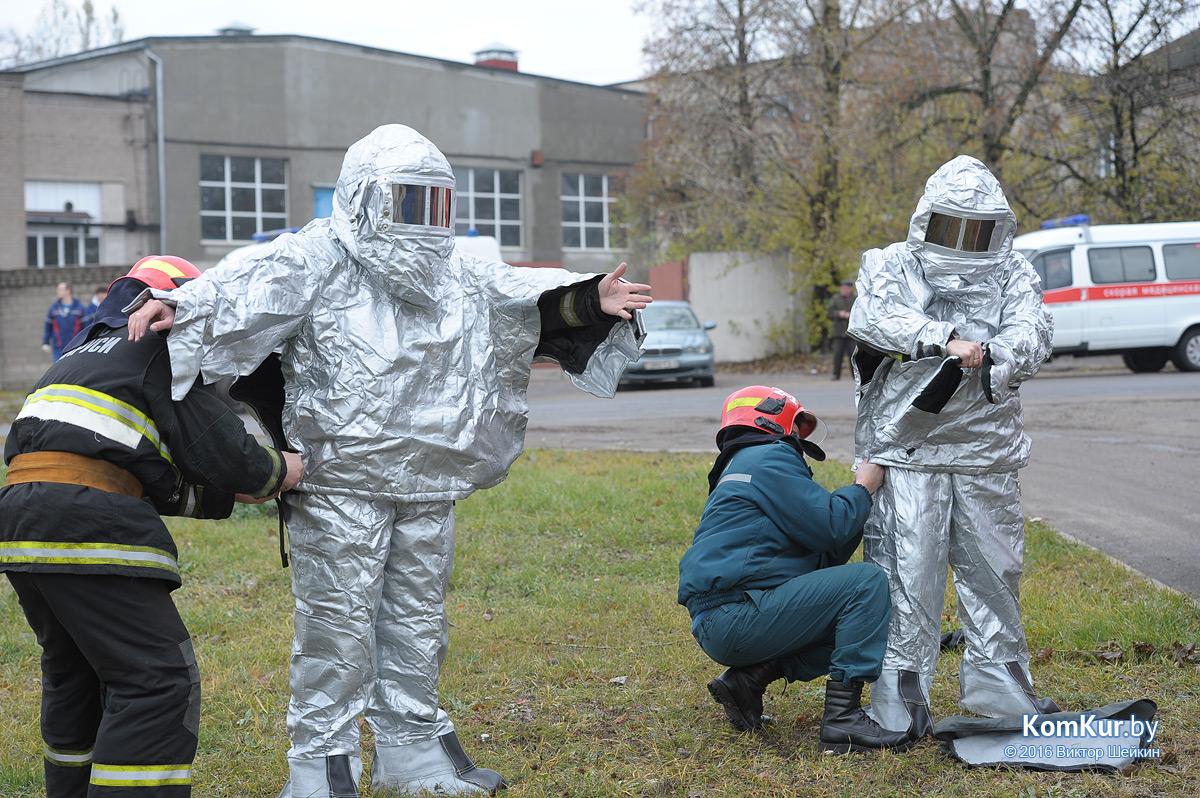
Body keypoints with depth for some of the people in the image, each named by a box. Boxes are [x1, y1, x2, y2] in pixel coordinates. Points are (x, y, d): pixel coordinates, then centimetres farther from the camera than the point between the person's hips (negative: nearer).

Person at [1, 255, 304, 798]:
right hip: (85, 524, -9)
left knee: (75, 674, 24)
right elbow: (216, 447, -5)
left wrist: (228, 494, 26)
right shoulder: (164, 352, 4)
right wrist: (277, 472, 14)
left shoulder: (86, 353, 31)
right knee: (157, 679, -7)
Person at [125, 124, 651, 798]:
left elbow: (526, 300, 14)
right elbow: (248, 283, -21)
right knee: (339, 620, -3)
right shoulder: (320, 259, -7)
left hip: (428, 486, 7)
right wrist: (176, 305, -39)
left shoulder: (456, 274, 14)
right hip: (340, 483, -6)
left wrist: (589, 301, -4)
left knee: (418, 618, 15)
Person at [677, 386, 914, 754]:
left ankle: (747, 679, 8)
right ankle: (843, 718, -18)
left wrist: (861, 498, 19)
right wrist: (863, 488, 7)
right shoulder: (769, 458, -3)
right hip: (735, 616, -10)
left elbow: (822, 559, 23)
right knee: (866, 583, -13)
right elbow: (827, 527, -10)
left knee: (853, 619, 18)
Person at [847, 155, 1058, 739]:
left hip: (985, 452, 3)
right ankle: (902, 690, 5)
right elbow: (871, 318, -17)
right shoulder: (890, 267, 5)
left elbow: (1032, 337, -8)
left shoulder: (1013, 277, 9)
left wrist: (988, 355, -30)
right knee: (907, 571, -5)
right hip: (905, 451, -3)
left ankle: (997, 683, 26)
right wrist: (944, 338, -30)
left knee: (993, 568, 11)